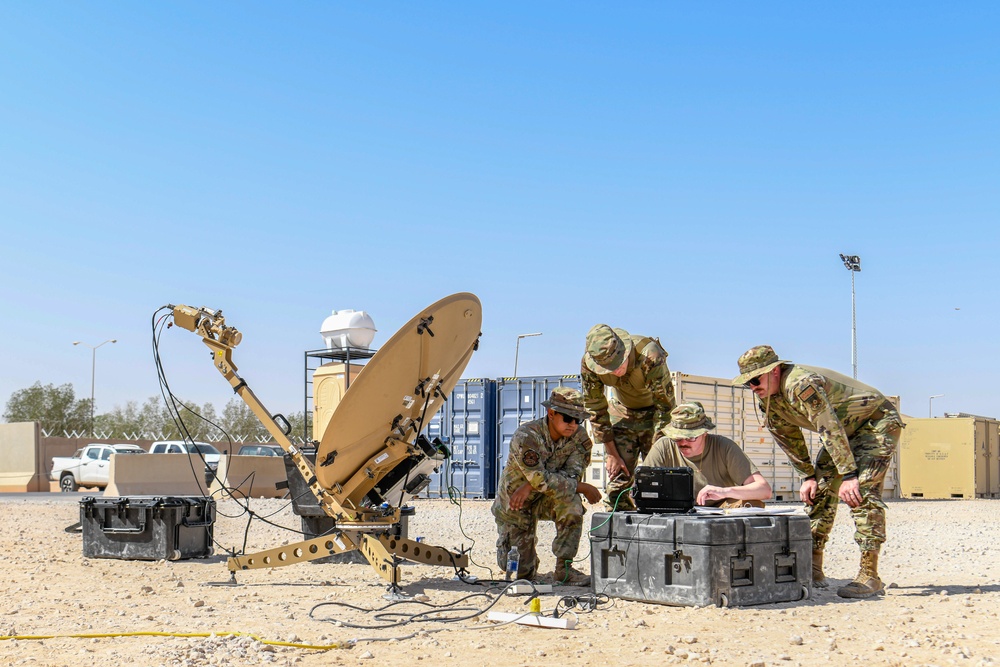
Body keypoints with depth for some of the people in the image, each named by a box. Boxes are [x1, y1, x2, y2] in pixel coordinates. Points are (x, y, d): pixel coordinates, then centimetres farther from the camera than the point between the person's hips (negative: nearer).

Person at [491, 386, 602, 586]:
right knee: (522, 572, -5)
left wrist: (529, 486, -30)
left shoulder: (579, 437, -12)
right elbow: (541, 480, -33)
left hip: (545, 501, 3)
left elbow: (573, 474, -21)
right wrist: (583, 487, -26)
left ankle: (564, 568, -18)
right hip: (514, 505, -3)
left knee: (571, 501, -32)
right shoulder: (526, 437, -27)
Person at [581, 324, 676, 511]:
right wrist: (612, 454, -8)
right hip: (621, 414, 3)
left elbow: (666, 406, -27)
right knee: (617, 481, -4)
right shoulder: (589, 364, -24)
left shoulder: (650, 356, -36)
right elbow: (595, 410, -10)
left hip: (654, 412, -3)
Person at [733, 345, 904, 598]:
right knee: (819, 490, 3)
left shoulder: (801, 384, -33)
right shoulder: (769, 399, -3)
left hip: (877, 423, -9)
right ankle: (813, 570, 7)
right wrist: (808, 476, 7)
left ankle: (869, 576, -20)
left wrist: (848, 475, -35)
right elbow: (789, 439, 10)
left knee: (861, 492, -21)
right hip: (846, 430, 10)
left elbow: (830, 428, -35)